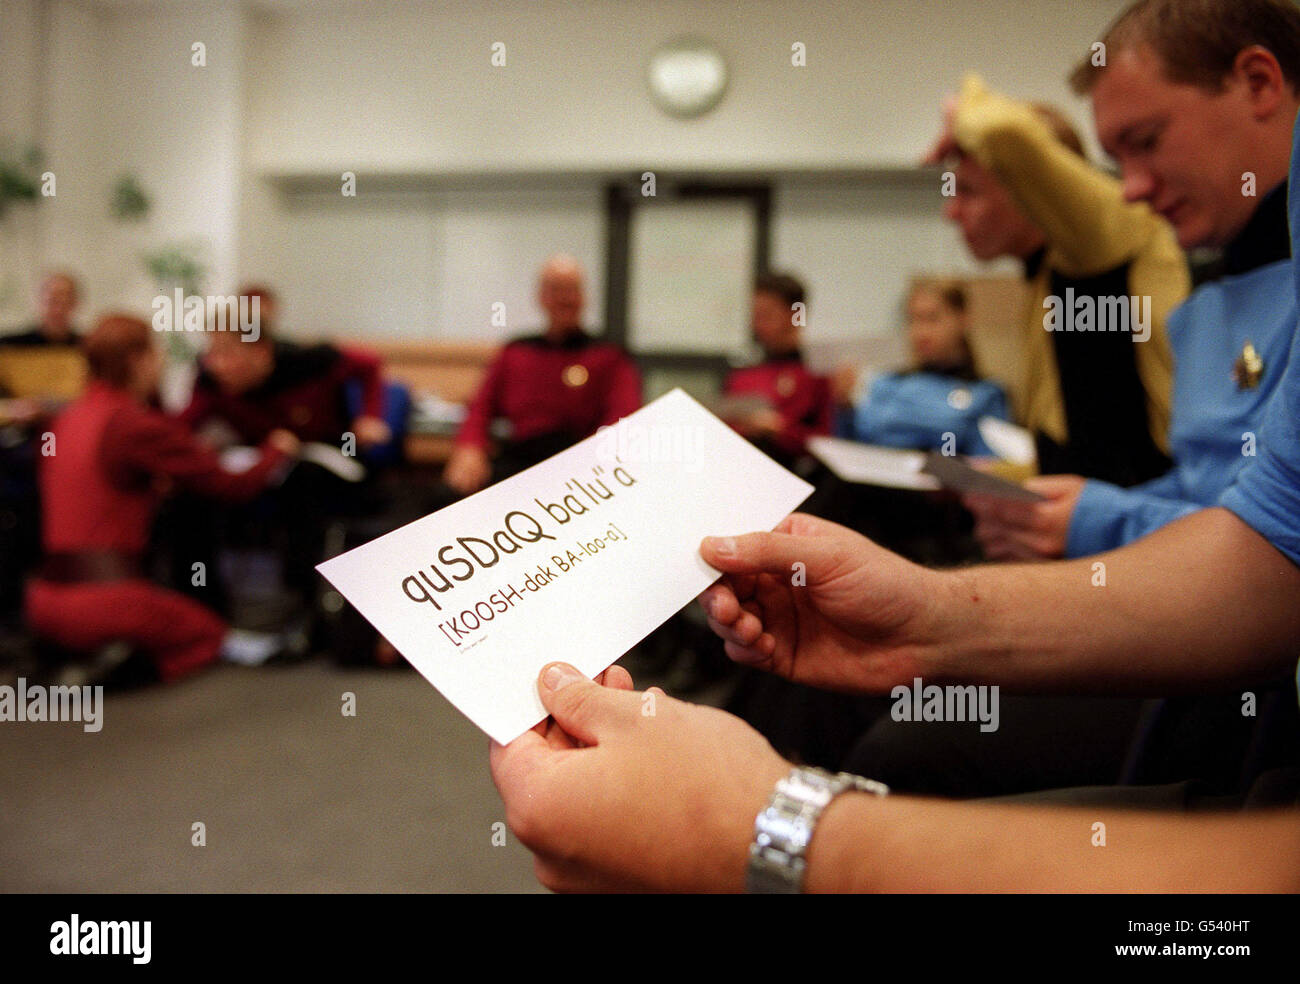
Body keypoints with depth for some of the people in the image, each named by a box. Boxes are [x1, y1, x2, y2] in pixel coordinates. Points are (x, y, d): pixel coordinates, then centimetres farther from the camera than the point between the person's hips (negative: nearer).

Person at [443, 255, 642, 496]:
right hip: (516, 461, 3)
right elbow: (481, 408, 20)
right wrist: (469, 449, -3)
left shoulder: (608, 356, 14)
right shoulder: (514, 353, 25)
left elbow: (625, 418, -1)